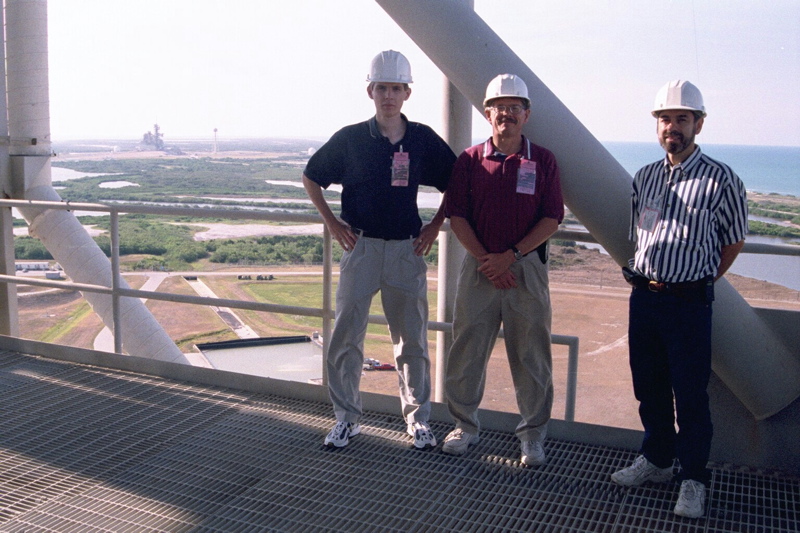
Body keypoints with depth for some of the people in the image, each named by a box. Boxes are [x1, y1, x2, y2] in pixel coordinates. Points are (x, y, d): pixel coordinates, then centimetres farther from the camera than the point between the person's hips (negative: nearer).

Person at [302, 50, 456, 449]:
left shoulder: (424, 140, 2)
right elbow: (311, 177, 12)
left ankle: (418, 420, 21)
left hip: (407, 250, 1)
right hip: (360, 247, 0)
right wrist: (331, 221, 4)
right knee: (345, 337, 2)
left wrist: (435, 225, 5)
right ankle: (346, 417, 17)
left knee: (412, 339, 7)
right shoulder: (350, 139, 0)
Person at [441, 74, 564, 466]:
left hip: (527, 268, -1)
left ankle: (533, 435, 19)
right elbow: (456, 215, 2)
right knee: (467, 350, 5)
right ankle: (465, 426, 22)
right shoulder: (470, 160, 6)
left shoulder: (542, 160, 5)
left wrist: (510, 256, -11)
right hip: (479, 267, 1)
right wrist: (485, 260, -9)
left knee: (531, 356, 5)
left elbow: (552, 218, -1)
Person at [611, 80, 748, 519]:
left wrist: (697, 283, 7)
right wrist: (644, 278, 13)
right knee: (649, 387, 15)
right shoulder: (644, 177, 9)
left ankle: (693, 480, 19)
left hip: (689, 302, -5)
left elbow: (733, 241, 4)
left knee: (690, 394, 3)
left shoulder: (720, 179, -7)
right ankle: (656, 459, 33)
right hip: (643, 297, 5)